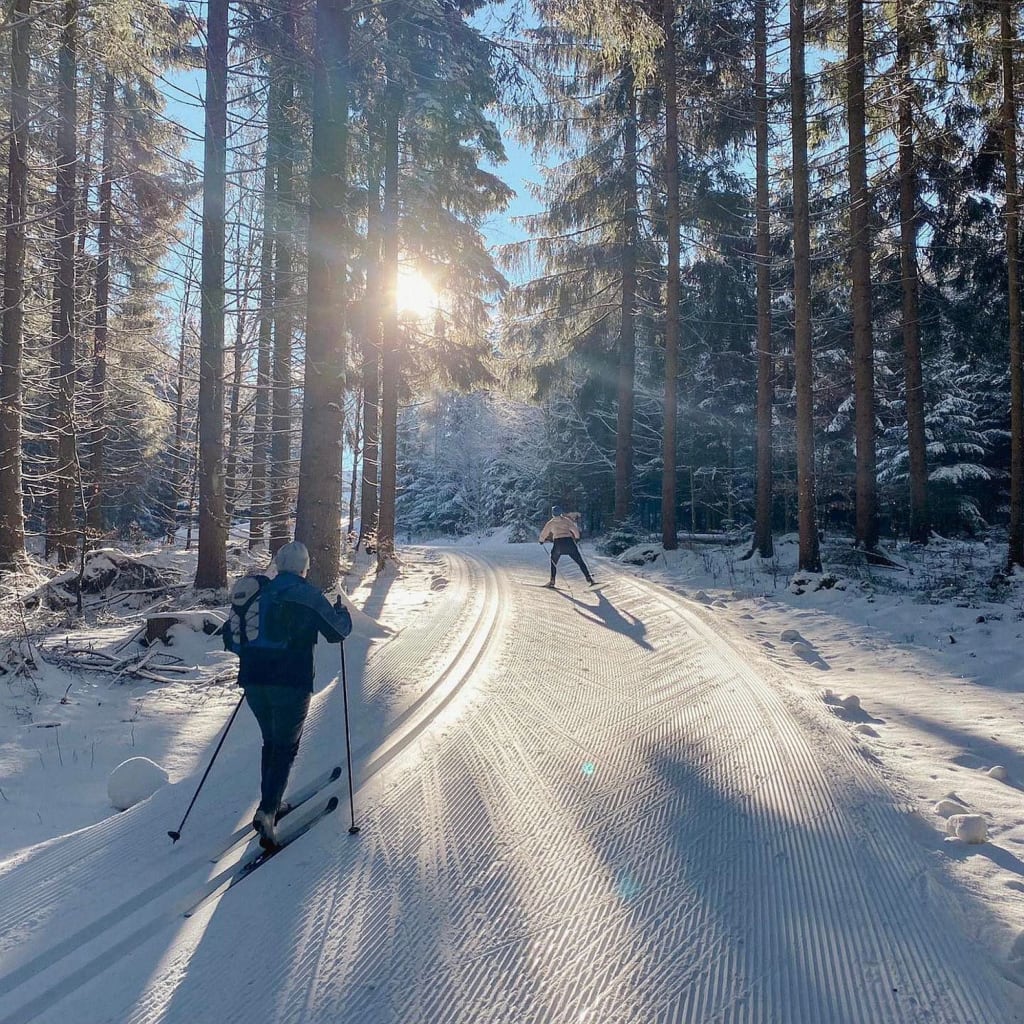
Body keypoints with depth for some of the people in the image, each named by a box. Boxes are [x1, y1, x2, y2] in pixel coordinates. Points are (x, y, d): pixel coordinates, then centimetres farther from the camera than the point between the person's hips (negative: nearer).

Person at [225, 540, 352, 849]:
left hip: (253, 681, 5)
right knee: (286, 747, 3)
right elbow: (337, 631, 3)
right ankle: (267, 811, -12)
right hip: (291, 684, -5)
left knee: (271, 742, 22)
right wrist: (343, 611, 22)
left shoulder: (257, 592, 7)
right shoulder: (308, 596, -5)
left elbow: (230, 640, 12)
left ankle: (271, 805, 27)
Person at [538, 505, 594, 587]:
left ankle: (552, 581, 13)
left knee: (553, 562, 19)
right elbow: (575, 529, 9)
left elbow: (544, 533, 17)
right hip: (569, 541, 1)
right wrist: (577, 537, 27)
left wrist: (541, 540, 36)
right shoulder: (566, 520, 11)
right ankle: (589, 578, 5)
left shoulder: (550, 523, 10)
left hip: (557, 542, 0)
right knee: (580, 561, 8)